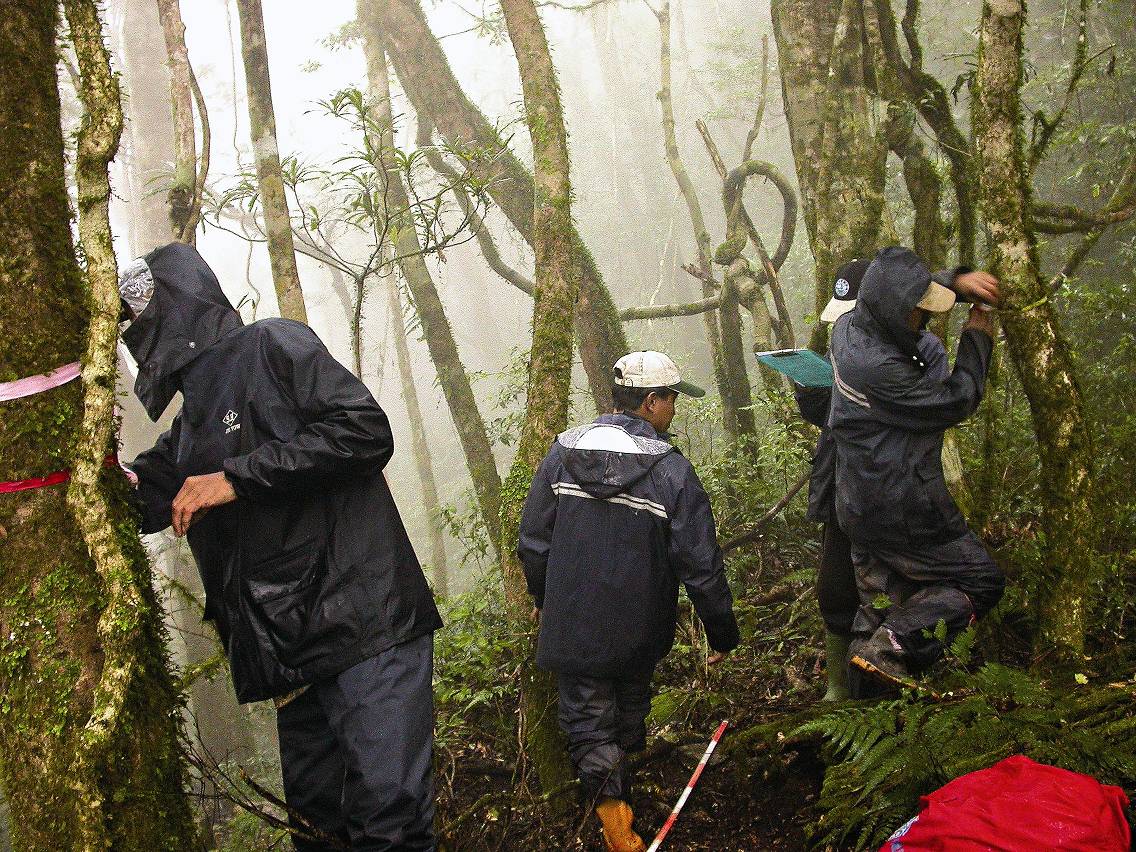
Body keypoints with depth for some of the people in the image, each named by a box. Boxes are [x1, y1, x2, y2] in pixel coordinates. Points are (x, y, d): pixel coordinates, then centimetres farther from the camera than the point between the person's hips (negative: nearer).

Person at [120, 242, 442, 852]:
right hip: (292, 655, 8)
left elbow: (366, 431, -13)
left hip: (365, 626, -8)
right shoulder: (190, 428, 23)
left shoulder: (273, 346, 0)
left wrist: (236, 478, -12)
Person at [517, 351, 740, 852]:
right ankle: (628, 753, 49)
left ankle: (612, 802, -9)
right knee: (631, 696, 26)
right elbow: (701, 566, -14)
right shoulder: (671, 471, -17)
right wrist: (722, 633, 0)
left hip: (572, 622, 0)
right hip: (640, 630, 0)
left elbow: (533, 540, 1)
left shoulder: (564, 452, -8)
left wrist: (541, 596, 19)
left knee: (588, 719, 9)